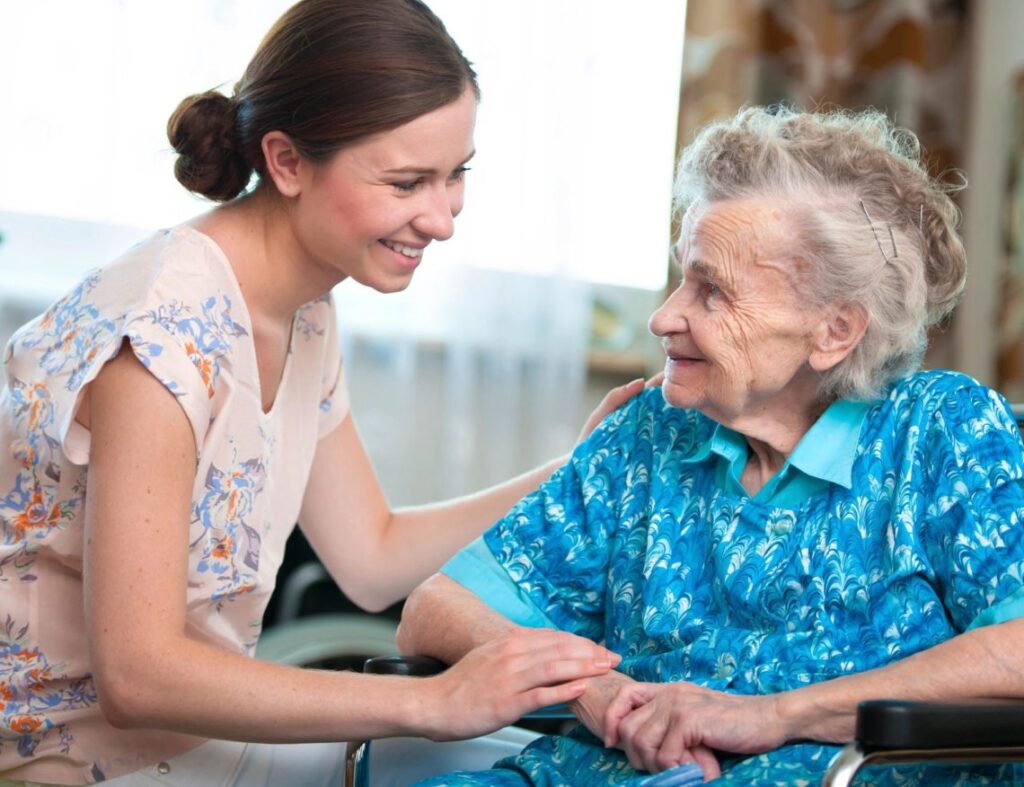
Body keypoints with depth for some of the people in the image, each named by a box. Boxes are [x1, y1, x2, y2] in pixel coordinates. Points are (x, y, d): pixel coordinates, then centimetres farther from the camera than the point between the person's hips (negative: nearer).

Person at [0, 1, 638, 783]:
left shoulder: (303, 316, 2)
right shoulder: (168, 332, -26)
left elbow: (373, 559, 8)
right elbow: (136, 674, -28)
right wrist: (435, 702, -30)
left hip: (186, 713, 8)